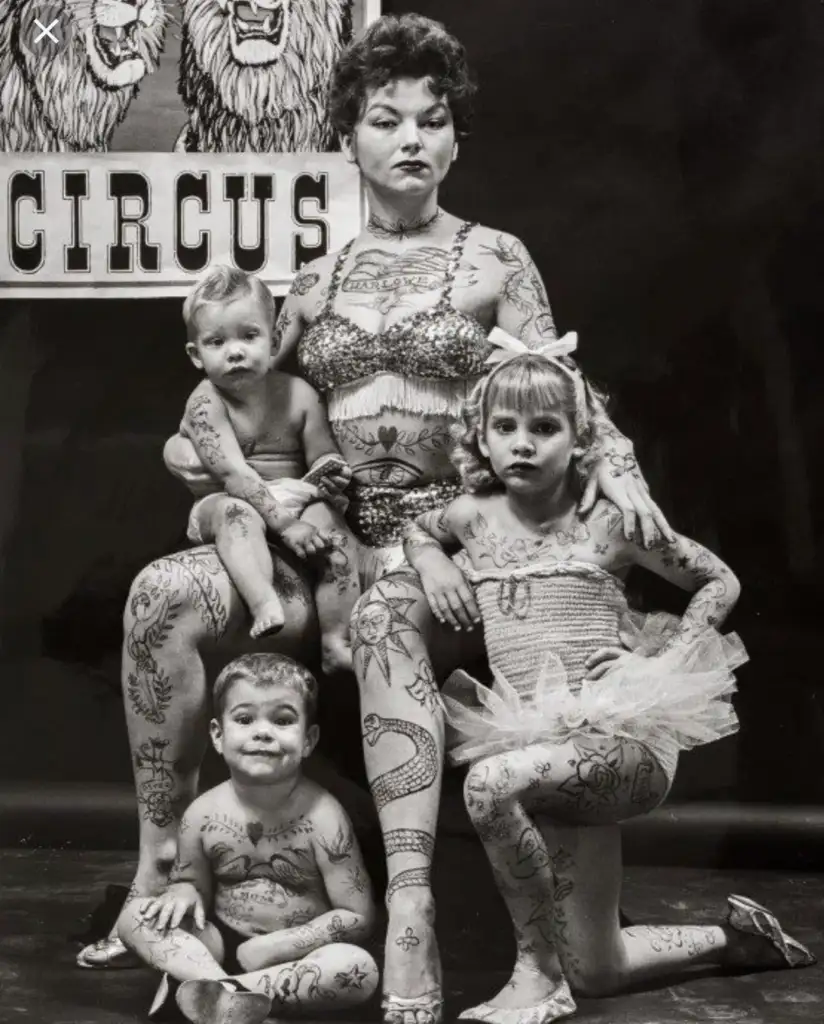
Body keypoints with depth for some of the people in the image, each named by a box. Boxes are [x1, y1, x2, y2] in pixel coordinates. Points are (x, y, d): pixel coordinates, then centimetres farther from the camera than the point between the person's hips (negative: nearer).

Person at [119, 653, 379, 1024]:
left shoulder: (322, 817, -15)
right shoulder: (203, 814, -6)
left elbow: (357, 918, -14)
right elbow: (189, 880, 11)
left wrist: (274, 948, -18)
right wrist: (183, 891, -15)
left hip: (291, 956, -3)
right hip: (221, 945, 3)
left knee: (359, 968, -33)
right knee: (135, 915, -14)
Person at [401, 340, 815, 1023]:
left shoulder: (608, 521, -4)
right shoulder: (476, 517, 6)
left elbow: (721, 583, 6)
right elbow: (417, 529, 30)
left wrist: (662, 659, -7)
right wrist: (431, 560, 7)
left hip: (624, 738, -5)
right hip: (547, 748, 5)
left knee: (490, 781, -35)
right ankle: (733, 935, 36)